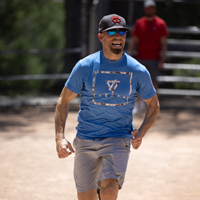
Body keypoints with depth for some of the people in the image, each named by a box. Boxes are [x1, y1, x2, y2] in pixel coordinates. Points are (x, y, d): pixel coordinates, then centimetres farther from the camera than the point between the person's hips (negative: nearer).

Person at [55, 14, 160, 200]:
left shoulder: (138, 71, -2)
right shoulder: (85, 66, -5)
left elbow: (153, 104, 12)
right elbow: (64, 101, 2)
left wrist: (141, 133, -5)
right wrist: (59, 138, -11)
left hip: (118, 140, -1)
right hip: (85, 141, 1)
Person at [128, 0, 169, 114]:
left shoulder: (160, 24, -2)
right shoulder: (139, 23, 7)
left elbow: (164, 43, -3)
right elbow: (134, 41, 10)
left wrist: (162, 60, -9)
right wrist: (130, 56, 3)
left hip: (154, 59, -3)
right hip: (140, 58, 3)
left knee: (153, 82, 0)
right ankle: (139, 104, 16)